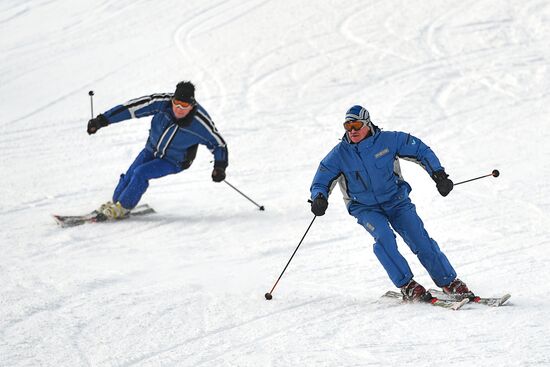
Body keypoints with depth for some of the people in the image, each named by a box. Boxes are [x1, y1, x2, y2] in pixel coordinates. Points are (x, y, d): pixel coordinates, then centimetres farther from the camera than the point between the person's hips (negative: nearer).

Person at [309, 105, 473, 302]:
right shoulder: (339, 154, -8)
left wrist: (438, 174, -8)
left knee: (419, 238, -14)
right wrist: (319, 198, -25)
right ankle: (407, 285, -24)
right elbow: (320, 183, -3)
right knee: (383, 236, -29)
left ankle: (449, 282, -6)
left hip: (396, 199, 0)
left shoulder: (388, 140, -10)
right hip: (365, 208, 0)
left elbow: (421, 151, 1)